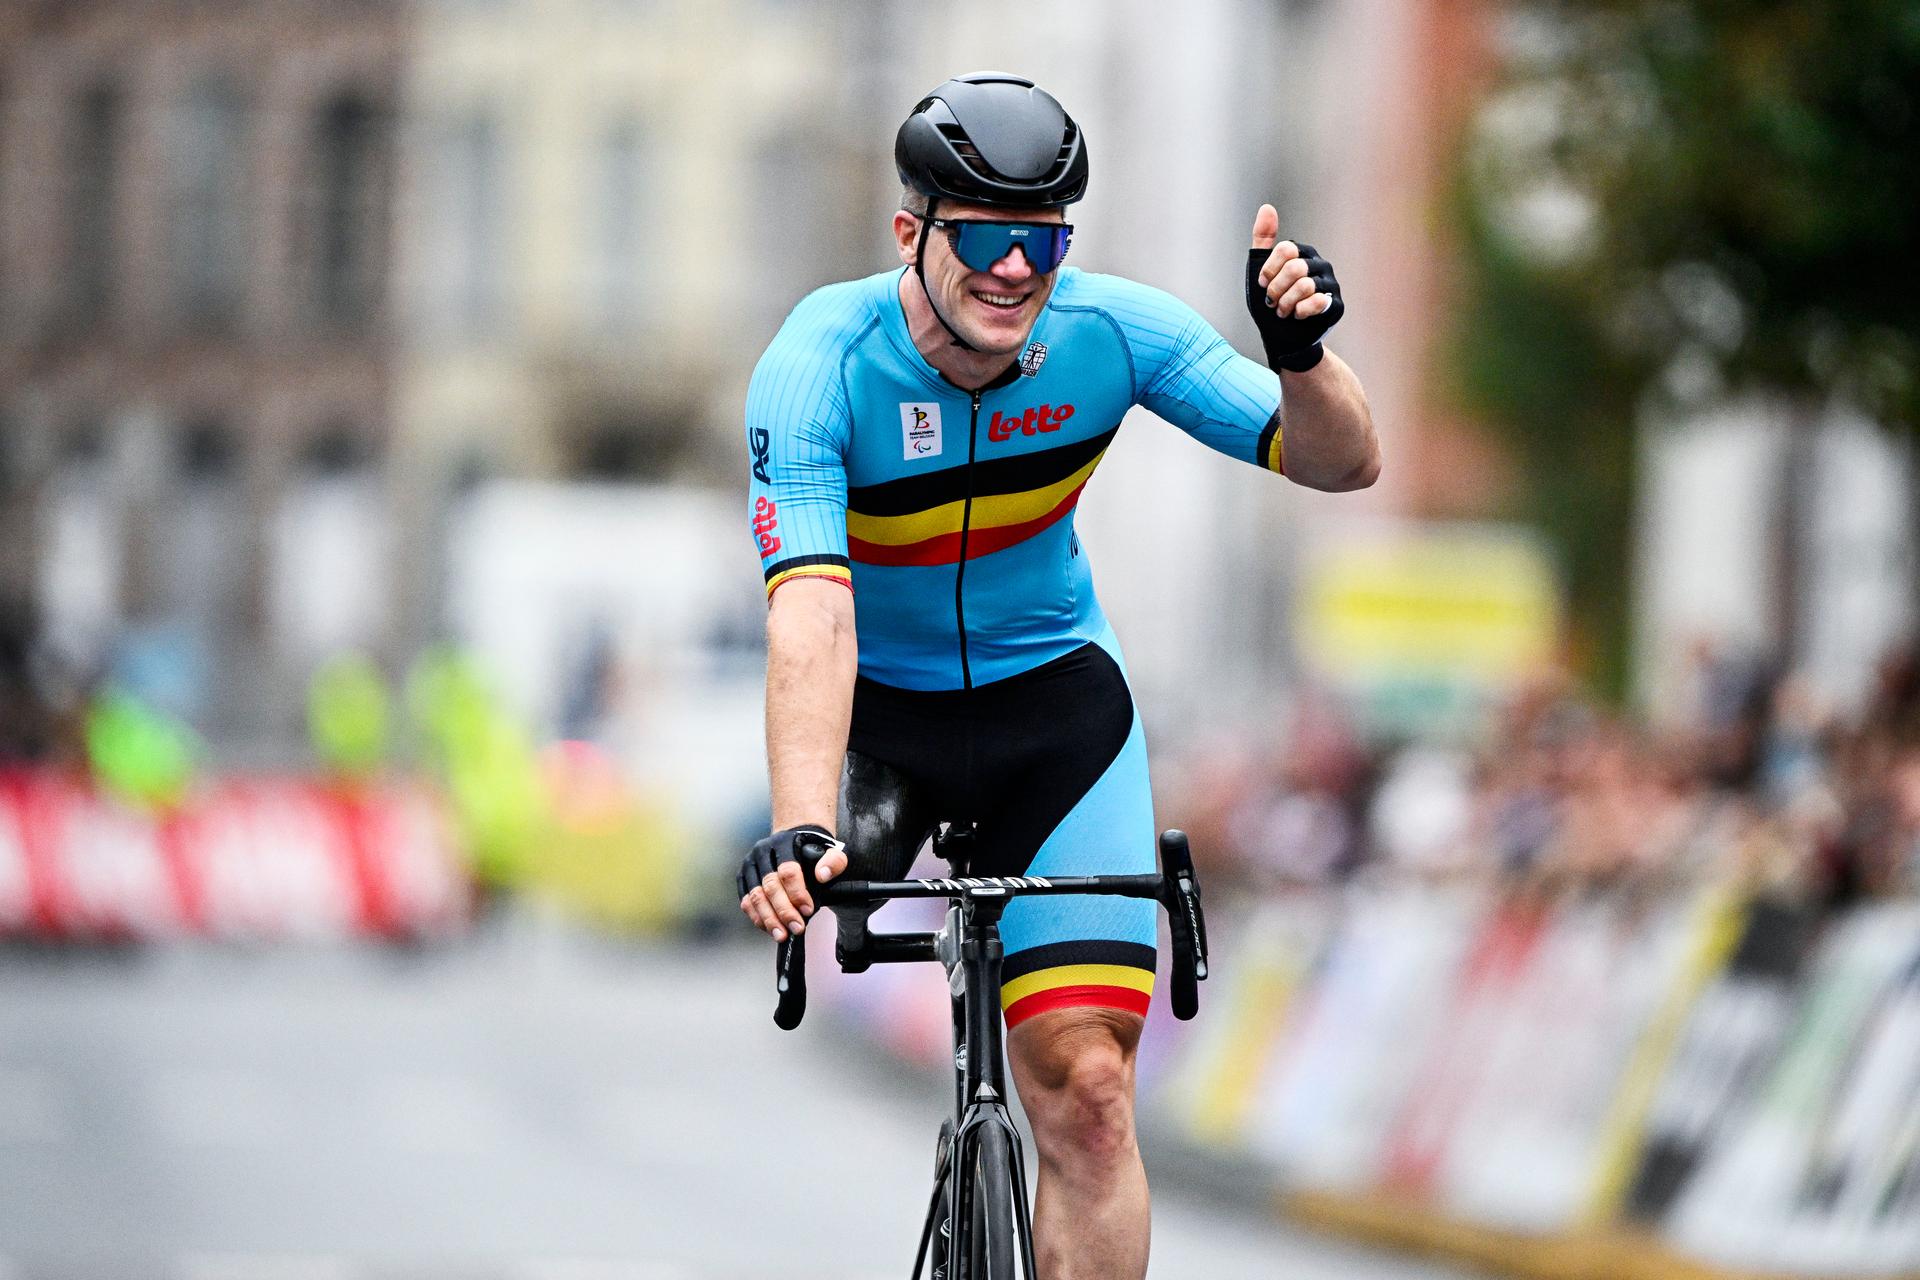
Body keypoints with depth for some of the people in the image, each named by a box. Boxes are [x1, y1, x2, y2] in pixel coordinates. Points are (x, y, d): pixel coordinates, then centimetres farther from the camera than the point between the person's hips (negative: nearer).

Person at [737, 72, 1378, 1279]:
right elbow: (810, 614, -39)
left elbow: (1342, 463, -14)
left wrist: (1300, 354, -36)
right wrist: (801, 831, -53)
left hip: (1054, 697, 1)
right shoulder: (822, 364, -27)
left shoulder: (1110, 329, -19)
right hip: (875, 707, -1)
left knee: (1086, 1087, -10)